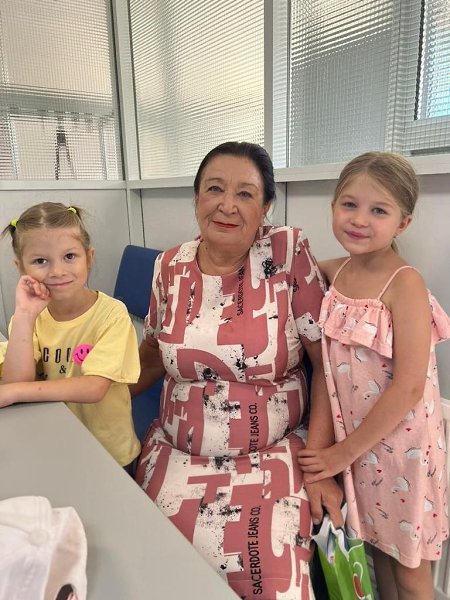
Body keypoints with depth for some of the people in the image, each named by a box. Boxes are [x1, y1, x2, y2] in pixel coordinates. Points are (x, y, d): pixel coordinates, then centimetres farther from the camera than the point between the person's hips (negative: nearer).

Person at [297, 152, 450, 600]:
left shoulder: (405, 284, -21)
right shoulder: (336, 271, -3)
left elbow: (410, 387, -23)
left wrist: (344, 452, -17)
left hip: (399, 440, -5)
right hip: (353, 438, 5)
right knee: (375, 545, 25)